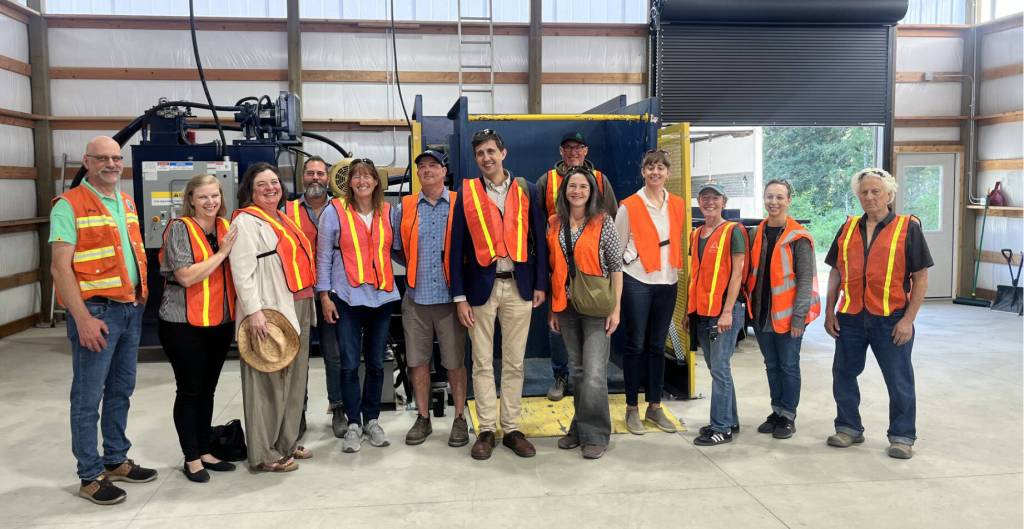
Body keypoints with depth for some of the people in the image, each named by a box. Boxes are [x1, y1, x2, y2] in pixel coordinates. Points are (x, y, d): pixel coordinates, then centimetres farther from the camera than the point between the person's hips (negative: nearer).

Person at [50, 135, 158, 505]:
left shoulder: (127, 203, 14)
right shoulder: (70, 205, -9)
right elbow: (60, 267, -15)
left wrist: (142, 294, 12)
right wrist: (83, 318, -20)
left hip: (131, 309, 7)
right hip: (96, 312, -7)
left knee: (121, 390, 15)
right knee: (88, 397, 1)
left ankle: (116, 461, 28)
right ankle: (91, 476, 10)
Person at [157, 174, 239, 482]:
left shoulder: (225, 227, 8)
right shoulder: (180, 228, -11)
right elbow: (187, 276, -19)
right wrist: (221, 253, -18)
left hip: (221, 322, 6)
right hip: (185, 325, -6)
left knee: (208, 389, 15)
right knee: (189, 390, 4)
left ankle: (205, 451, 27)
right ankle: (191, 458, 17)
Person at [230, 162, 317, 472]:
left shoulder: (284, 220, 19)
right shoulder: (246, 222, -8)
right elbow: (242, 271, -17)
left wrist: (309, 300, 20)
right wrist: (254, 311, -24)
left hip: (299, 308, 9)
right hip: (271, 312, -9)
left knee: (294, 379, 13)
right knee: (269, 382, -4)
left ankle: (286, 442, 25)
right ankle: (264, 454, 4)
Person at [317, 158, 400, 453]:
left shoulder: (387, 211, 8)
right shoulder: (335, 211, -1)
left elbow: (396, 249, 15)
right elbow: (324, 255, 0)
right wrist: (324, 295, -5)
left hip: (381, 296, 3)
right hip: (347, 298, -3)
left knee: (376, 363, 8)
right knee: (349, 364, -1)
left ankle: (372, 420, 22)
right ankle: (353, 424, 12)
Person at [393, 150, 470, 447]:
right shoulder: (405, 207, 7)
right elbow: (395, 248, 16)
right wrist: (416, 267, 10)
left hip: (450, 296, -2)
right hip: (416, 297, 3)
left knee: (455, 361, 3)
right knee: (417, 361, 8)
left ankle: (460, 419, 16)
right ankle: (423, 418, 22)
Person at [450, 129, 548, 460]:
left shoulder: (527, 190, 5)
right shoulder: (466, 193, 1)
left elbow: (538, 239, 7)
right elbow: (457, 246, 0)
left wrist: (540, 284, 1)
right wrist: (459, 296, -4)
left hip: (518, 285, 1)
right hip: (481, 286, -1)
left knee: (514, 363, 9)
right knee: (482, 364, 6)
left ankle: (511, 429, 20)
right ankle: (486, 430, 17)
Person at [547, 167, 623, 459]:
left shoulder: (603, 222, -5)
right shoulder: (553, 224, 6)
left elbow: (616, 267, -4)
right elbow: (551, 268, 10)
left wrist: (616, 308, -8)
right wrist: (552, 308, 8)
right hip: (566, 306, 4)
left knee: (594, 373, -7)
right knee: (577, 370, 14)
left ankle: (594, 434, 6)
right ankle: (579, 428, 26)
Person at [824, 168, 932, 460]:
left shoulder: (908, 228, -2)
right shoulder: (848, 229, 9)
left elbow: (921, 277, -5)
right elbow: (835, 272, 12)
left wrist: (909, 319, -11)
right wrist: (829, 311, 5)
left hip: (891, 320, -4)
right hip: (850, 317, 4)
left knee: (899, 381, 4)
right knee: (844, 375, 11)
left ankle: (902, 437, 18)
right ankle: (849, 428, 27)